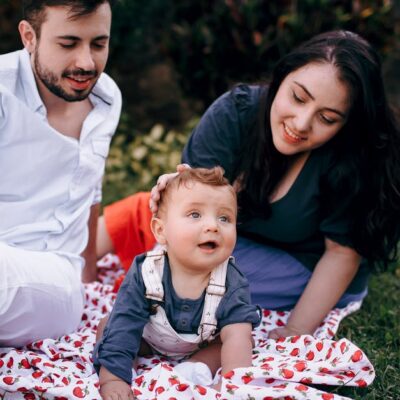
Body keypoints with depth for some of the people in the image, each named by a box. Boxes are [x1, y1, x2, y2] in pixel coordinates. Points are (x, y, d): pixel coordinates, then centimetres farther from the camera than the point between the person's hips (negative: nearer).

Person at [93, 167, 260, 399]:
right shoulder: (145, 274, -32)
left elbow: (236, 336, -39)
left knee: (242, 341, -18)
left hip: (204, 345, 0)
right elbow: (123, 329, -33)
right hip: (149, 339, 0)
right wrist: (113, 378, -41)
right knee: (107, 328, -11)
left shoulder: (232, 285, -31)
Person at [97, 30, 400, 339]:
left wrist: (297, 331, -23)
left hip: (312, 272, -4)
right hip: (234, 237, 4)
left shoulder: (353, 160, -27)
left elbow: (342, 252, -19)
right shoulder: (235, 112, -20)